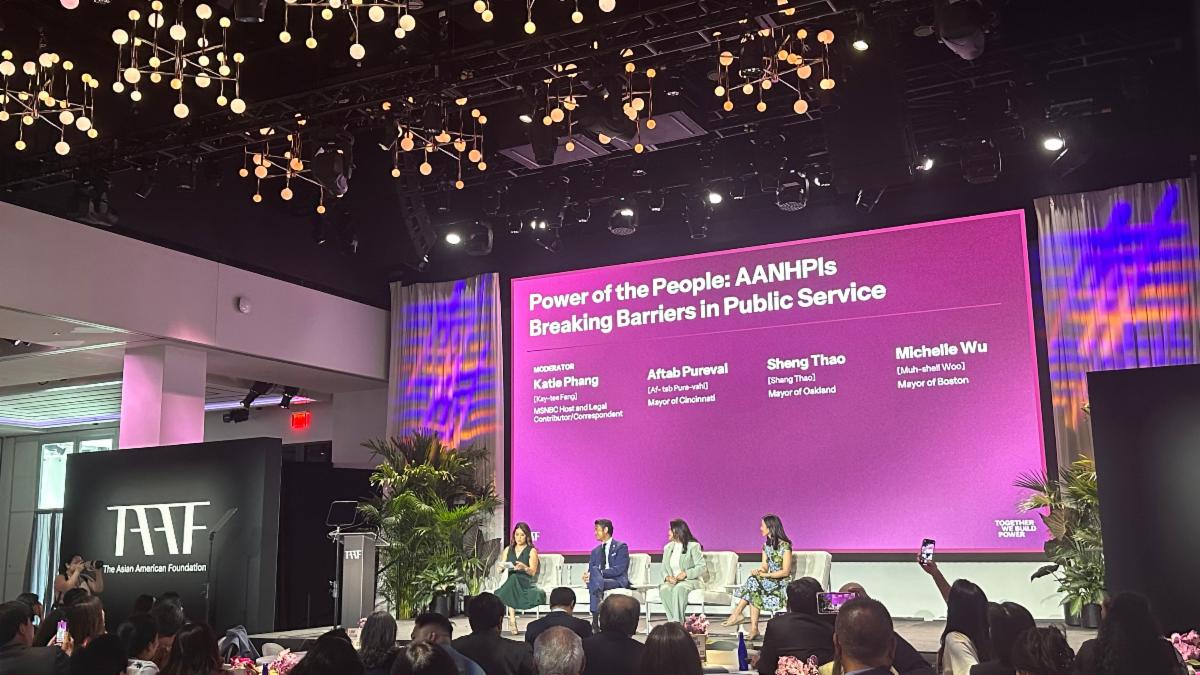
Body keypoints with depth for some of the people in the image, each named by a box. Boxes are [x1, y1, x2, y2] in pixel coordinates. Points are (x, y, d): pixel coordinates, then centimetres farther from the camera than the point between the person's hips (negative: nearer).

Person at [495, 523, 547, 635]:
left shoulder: (532, 551, 5)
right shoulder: (508, 549, 17)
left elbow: (532, 572, -7)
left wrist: (524, 567, -29)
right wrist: (502, 566, -15)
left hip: (527, 584, -2)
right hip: (511, 583, 2)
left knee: (514, 578, -36)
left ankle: (512, 620, -36)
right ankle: (512, 620, -40)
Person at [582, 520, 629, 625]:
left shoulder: (621, 547, 2)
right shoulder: (595, 551, 22)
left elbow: (618, 570, -10)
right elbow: (590, 570, 12)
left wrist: (599, 573, -20)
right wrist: (587, 575, -13)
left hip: (618, 581, -5)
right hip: (599, 580, 5)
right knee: (594, 570, -30)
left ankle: (595, 619, -40)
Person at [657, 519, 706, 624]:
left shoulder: (693, 546, -1)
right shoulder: (668, 547, 17)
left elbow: (701, 567, -7)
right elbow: (664, 568, 15)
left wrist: (686, 573, -20)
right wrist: (667, 577, -8)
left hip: (690, 580, -4)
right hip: (671, 581, 4)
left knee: (679, 588, -38)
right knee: (664, 589, -32)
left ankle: (677, 622, -37)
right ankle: (673, 621, -33)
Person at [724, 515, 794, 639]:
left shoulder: (785, 546, -11)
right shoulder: (766, 545, 13)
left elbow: (786, 572, -13)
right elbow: (764, 566, 9)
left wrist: (766, 575, -19)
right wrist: (759, 571, -14)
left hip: (783, 583, -6)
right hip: (771, 581, 6)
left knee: (754, 582, -27)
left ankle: (737, 614, -20)